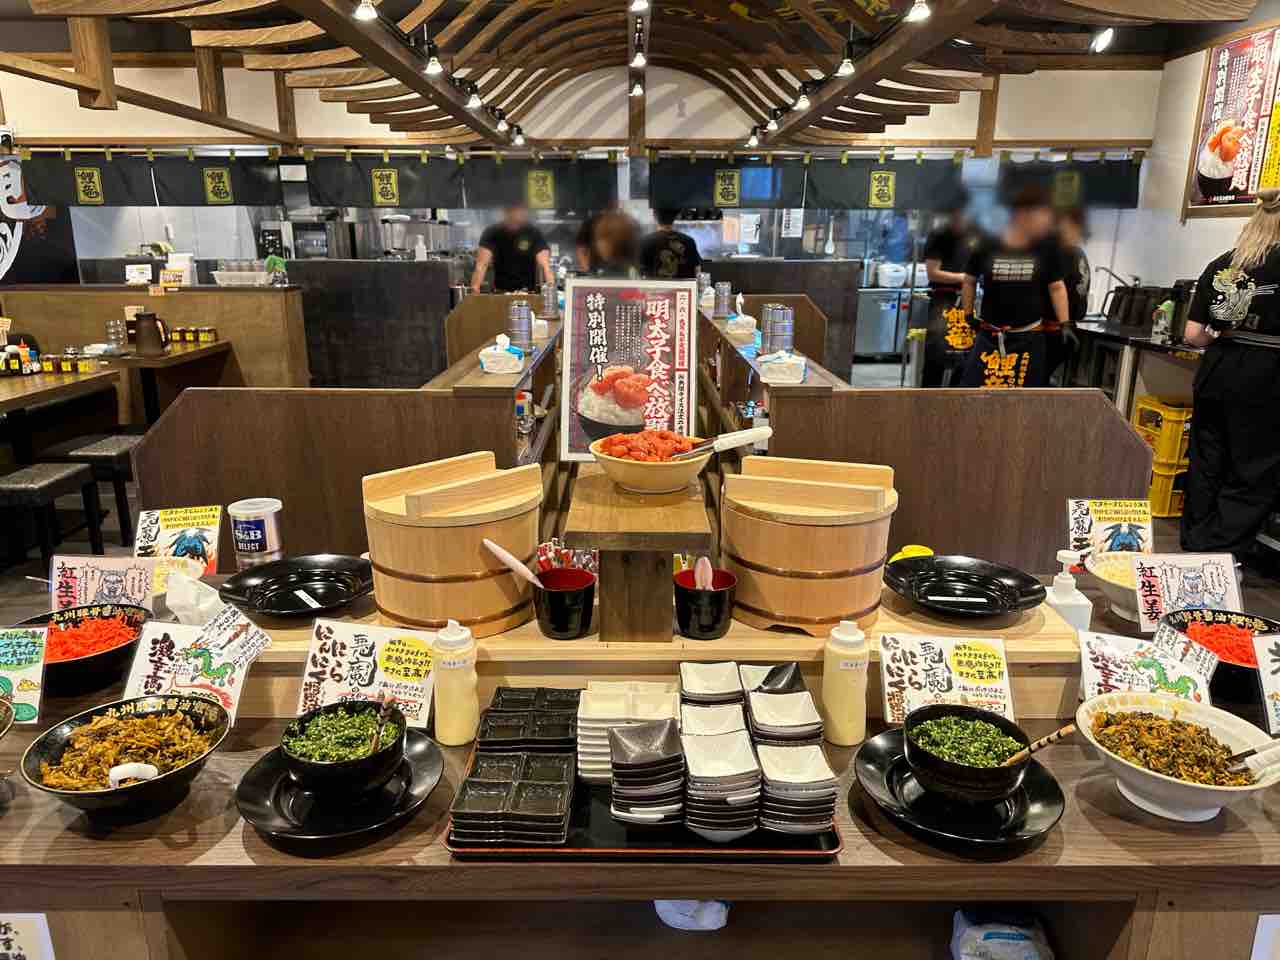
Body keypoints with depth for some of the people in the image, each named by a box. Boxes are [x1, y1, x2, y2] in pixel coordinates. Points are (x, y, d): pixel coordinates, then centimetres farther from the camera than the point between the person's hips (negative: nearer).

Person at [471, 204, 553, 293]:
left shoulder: (534, 233, -7)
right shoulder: (492, 233, -5)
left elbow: (545, 265, -19)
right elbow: (481, 265, -16)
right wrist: (475, 289, -33)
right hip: (500, 294, 1)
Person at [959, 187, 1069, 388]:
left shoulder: (1046, 252, -2)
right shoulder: (986, 249, -5)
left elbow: (1057, 287, 6)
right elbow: (970, 281, 9)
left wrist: (1065, 325, 1)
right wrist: (968, 315, 7)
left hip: (1029, 337, 1)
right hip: (989, 335, -1)